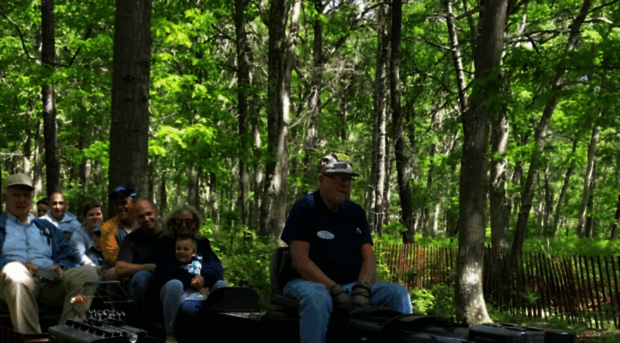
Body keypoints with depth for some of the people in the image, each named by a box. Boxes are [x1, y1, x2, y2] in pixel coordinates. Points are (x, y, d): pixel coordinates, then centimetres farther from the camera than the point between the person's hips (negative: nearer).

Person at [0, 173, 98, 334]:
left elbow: (68, 256, 26)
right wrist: (19, 265, -13)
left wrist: (60, 267, 2)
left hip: (50, 281, 4)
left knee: (88, 272, -25)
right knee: (14, 271, -41)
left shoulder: (46, 227, 35)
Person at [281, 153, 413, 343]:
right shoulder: (305, 207, -3)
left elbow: (368, 257, 8)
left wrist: (362, 290, -14)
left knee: (398, 293, -14)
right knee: (317, 299, -39)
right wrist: (336, 291, -21)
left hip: (354, 285, 6)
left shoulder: (355, 212, 15)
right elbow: (299, 260, -12)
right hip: (312, 283, -5)